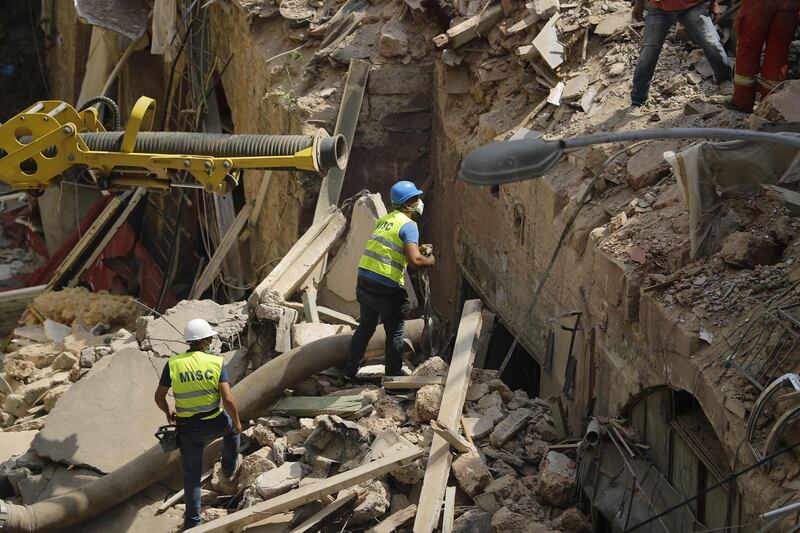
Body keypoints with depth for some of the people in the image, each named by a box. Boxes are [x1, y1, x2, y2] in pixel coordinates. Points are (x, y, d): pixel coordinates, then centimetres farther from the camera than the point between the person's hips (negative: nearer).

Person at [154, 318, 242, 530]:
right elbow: (228, 399, -17)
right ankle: (229, 468, 54)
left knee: (191, 475, 13)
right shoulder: (216, 363, -12)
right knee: (231, 427, 36)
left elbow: (159, 396, -1)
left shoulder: (173, 364, -9)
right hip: (214, 424, -1)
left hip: (187, 428, 1)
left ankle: (192, 521, 17)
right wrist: (237, 422, 0)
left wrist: (167, 411, 21)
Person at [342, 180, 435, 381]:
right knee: (395, 332, 10)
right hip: (386, 287, -7)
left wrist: (418, 249, 21)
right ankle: (393, 376, 18)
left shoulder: (383, 220, 13)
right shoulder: (408, 225, -12)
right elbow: (414, 260, -24)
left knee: (365, 327, 22)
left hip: (364, 280, 7)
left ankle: (349, 371, 29)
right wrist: (431, 260, -3)